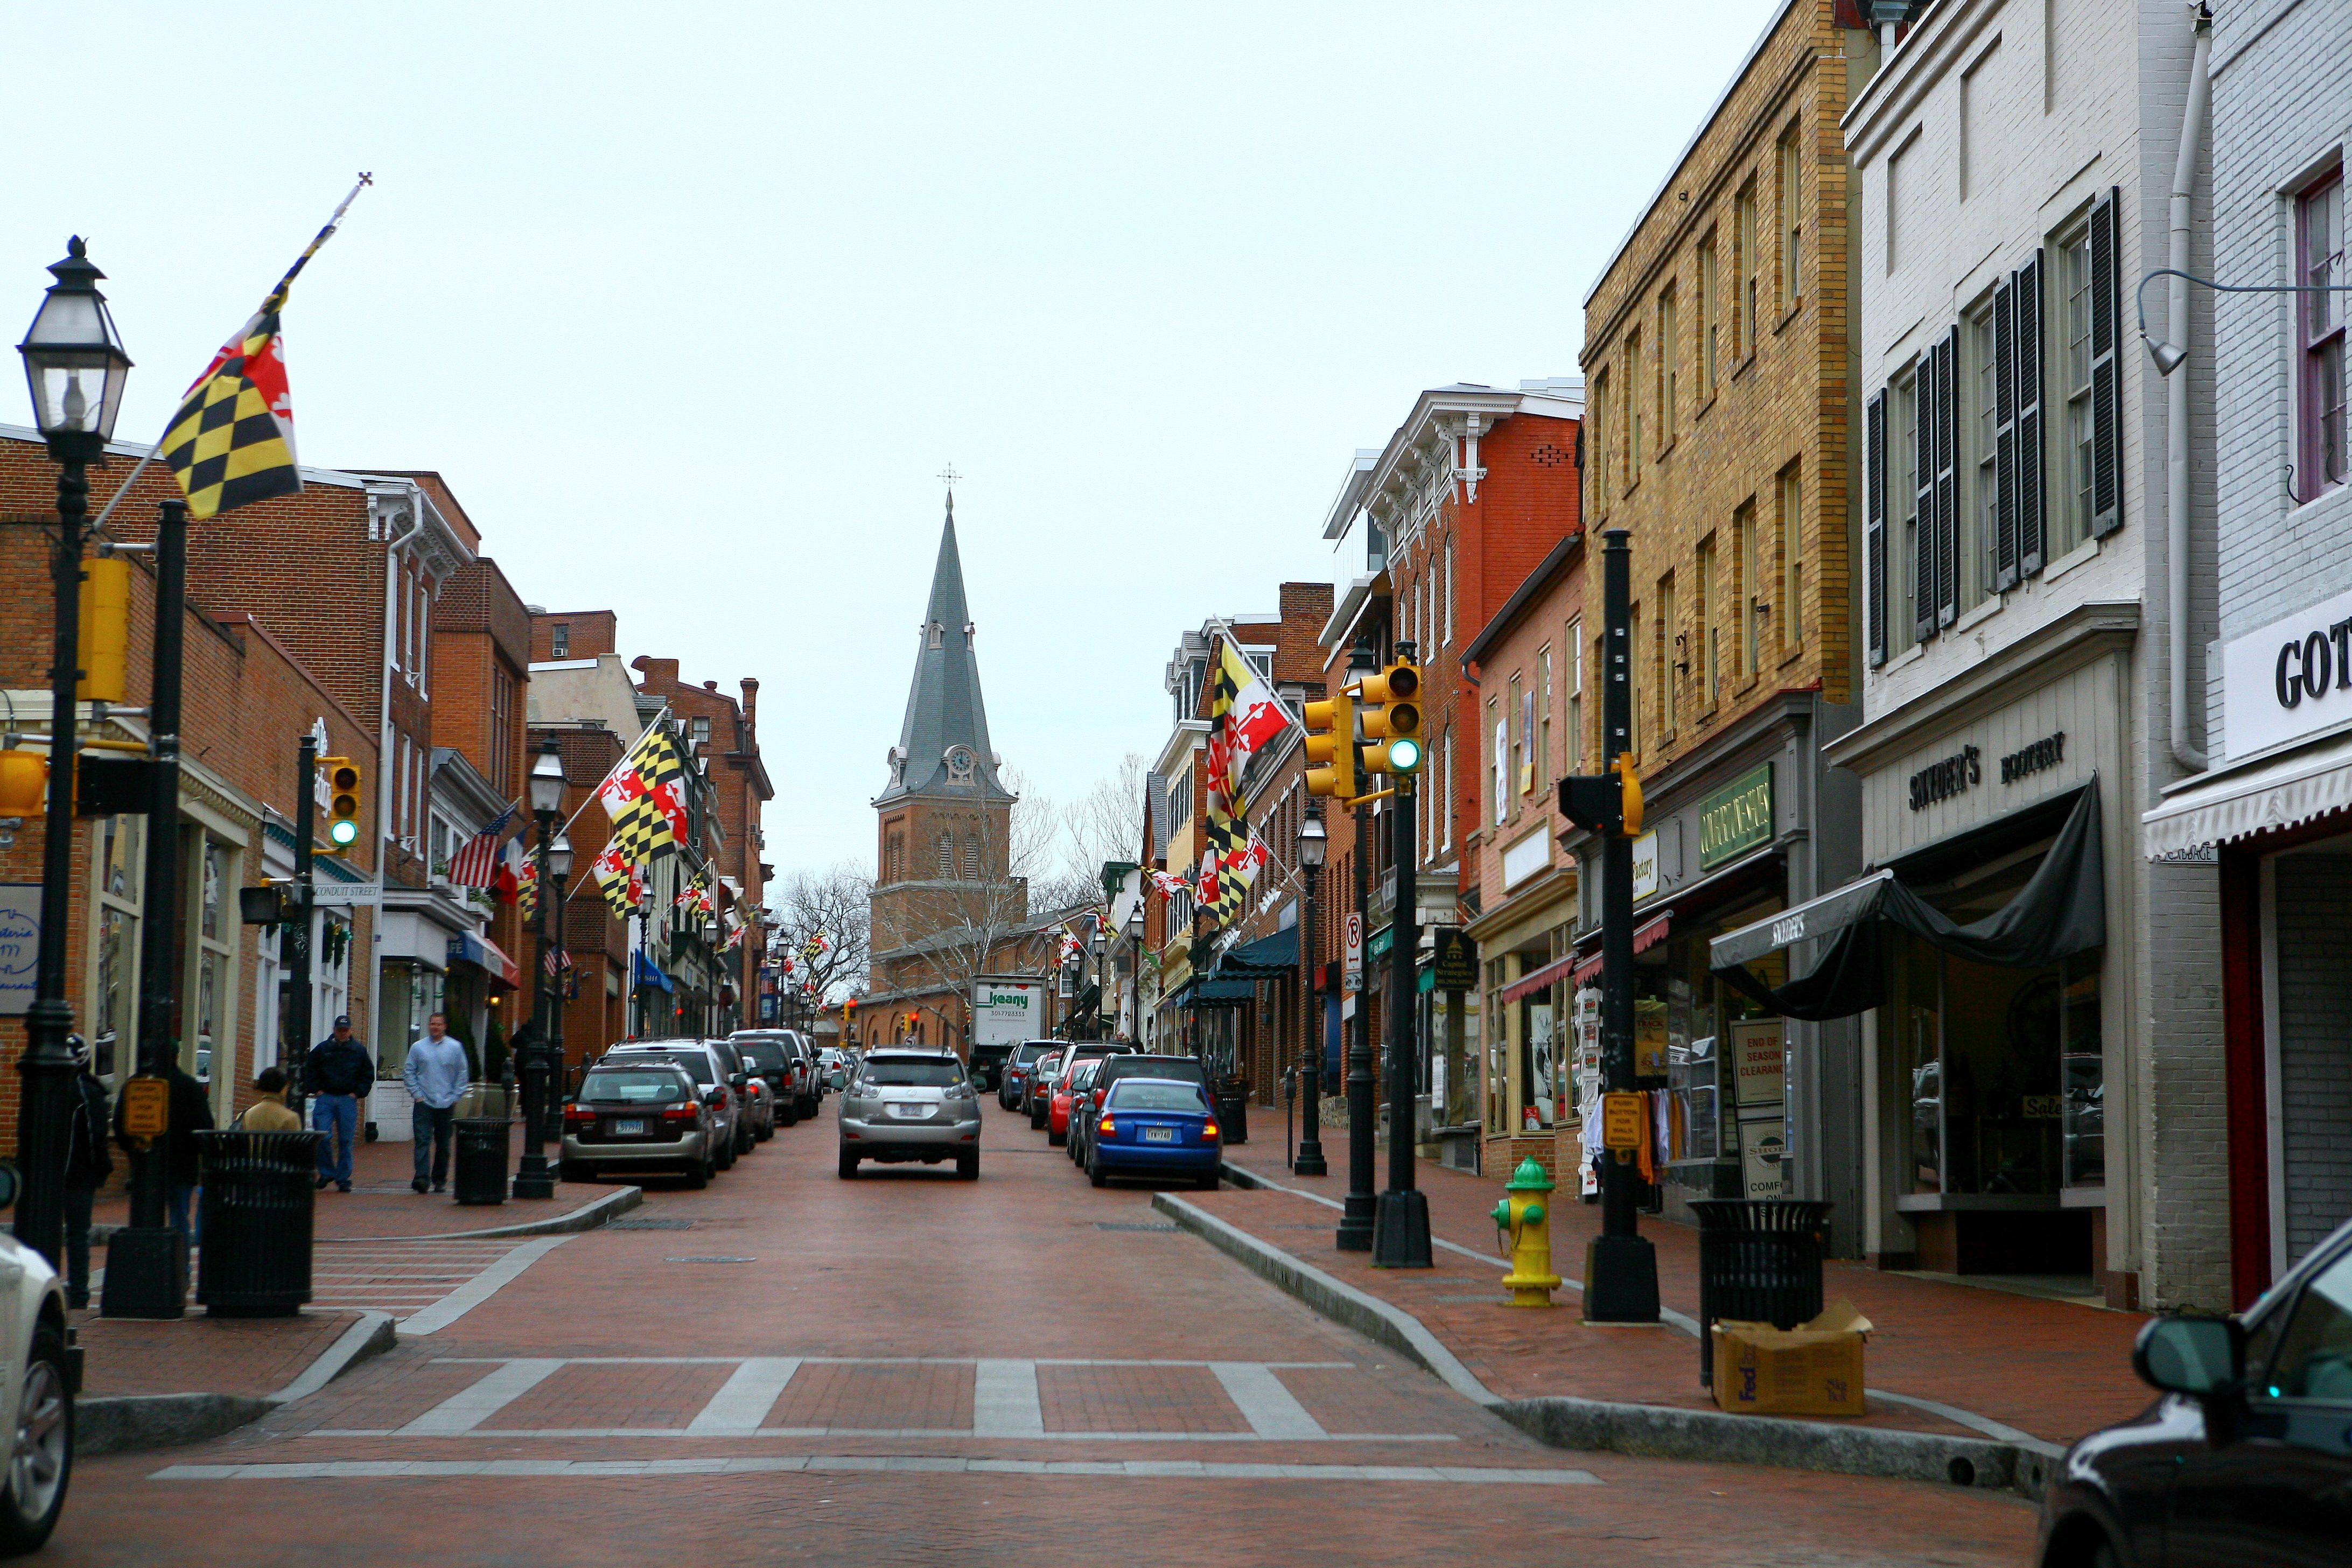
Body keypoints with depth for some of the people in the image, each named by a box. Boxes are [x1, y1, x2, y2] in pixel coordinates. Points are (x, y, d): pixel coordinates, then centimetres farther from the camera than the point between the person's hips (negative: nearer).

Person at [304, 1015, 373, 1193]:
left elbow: (369, 1075, 14)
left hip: (348, 1100, 0)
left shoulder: (359, 1051, 8)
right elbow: (309, 1070, 13)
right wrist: (316, 1090, 2)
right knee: (323, 1137, -11)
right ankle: (327, 1172, 6)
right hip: (325, 1099, 0)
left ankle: (343, 1178, 8)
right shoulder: (322, 1049, 7)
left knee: (346, 1141, 1)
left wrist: (357, 1092, 3)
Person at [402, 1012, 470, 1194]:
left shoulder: (455, 1047, 5)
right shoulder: (418, 1047, 5)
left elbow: (463, 1073, 8)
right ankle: (421, 1177, -21)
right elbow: (409, 1073, 7)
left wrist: (455, 1096, 1)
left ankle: (440, 1180, 15)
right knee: (423, 1140, -13)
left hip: (447, 1104, 1)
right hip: (424, 1103, -1)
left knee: (443, 1144, 7)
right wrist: (416, 1094, -3)